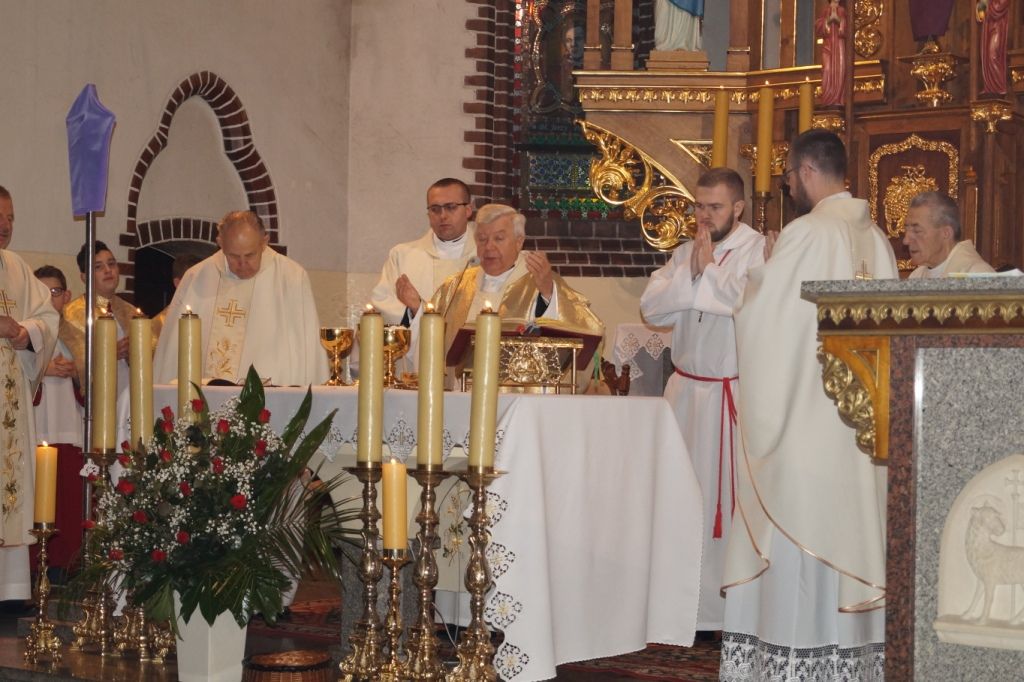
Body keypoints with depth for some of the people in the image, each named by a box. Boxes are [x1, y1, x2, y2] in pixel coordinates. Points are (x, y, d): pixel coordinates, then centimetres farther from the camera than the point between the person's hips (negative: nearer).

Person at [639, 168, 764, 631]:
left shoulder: (759, 251, -6)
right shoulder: (685, 252, 13)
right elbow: (651, 307, 4)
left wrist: (708, 269, -12)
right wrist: (690, 272, -9)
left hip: (735, 394, -6)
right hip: (686, 388, 6)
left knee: (728, 498, -4)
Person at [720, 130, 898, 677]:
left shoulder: (807, 233, -12)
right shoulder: (874, 238, 9)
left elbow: (759, 318, -10)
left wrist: (763, 271, 9)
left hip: (805, 411, -7)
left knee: (799, 527, -2)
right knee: (852, 522, 10)